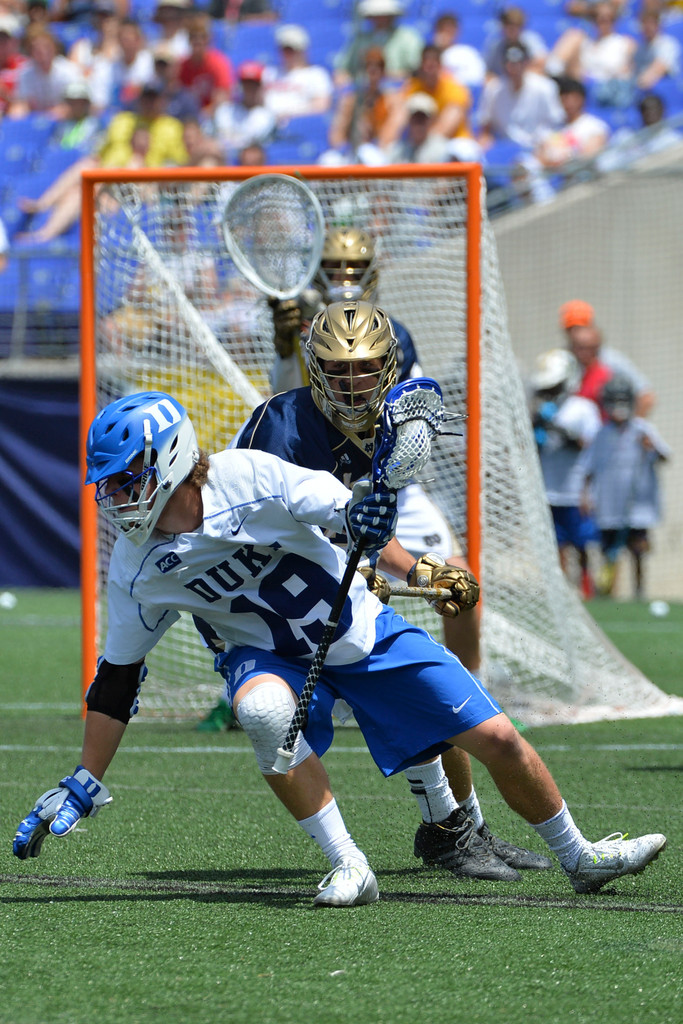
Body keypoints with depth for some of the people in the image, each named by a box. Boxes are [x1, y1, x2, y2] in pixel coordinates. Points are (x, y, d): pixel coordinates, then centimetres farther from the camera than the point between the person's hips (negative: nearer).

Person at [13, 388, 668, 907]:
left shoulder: (246, 478, -24)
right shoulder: (137, 570, -12)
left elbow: (350, 512, -20)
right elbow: (118, 676, -1)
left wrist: (369, 512, -45)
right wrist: (83, 785, 0)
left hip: (362, 633, -1)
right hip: (270, 655, 1)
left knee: (497, 741, -3)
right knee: (262, 710, -36)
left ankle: (580, 858, 22)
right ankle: (348, 869, -25)